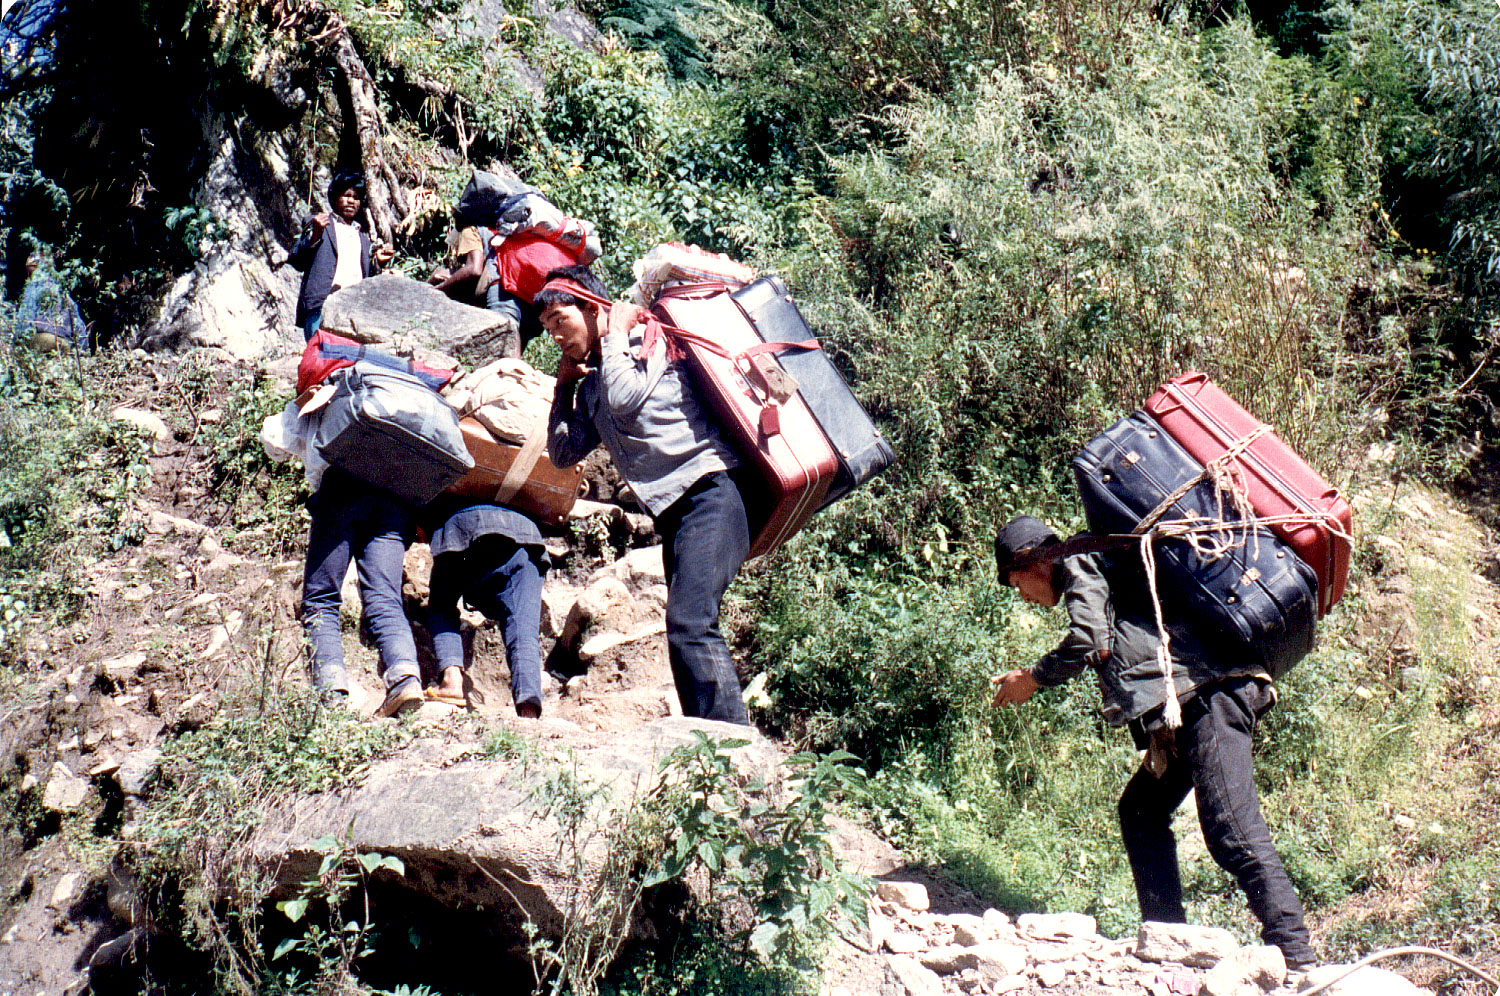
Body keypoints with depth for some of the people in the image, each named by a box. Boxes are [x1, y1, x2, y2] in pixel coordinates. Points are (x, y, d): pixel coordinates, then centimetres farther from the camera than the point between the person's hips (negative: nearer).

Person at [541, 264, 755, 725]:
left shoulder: (648, 338, 1)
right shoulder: (591, 385, 24)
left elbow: (625, 397, -15)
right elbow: (563, 452, 26)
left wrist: (615, 336, 0)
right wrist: (564, 385, 19)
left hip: (711, 485, -10)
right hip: (673, 509, 10)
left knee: (689, 622, -24)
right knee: (686, 631, 4)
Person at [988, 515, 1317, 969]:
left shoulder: (1079, 563, 2)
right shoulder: (1097, 569, 31)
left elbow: (1091, 642, -12)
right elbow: (1110, 652, 32)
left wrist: (1034, 678, 1)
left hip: (1208, 698, -11)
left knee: (1233, 835, -15)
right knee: (1141, 811, 16)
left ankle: (1297, 961, -17)